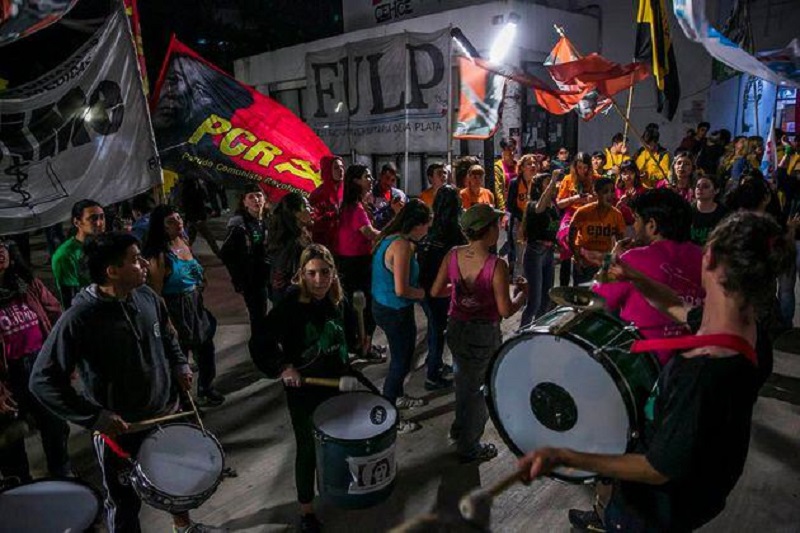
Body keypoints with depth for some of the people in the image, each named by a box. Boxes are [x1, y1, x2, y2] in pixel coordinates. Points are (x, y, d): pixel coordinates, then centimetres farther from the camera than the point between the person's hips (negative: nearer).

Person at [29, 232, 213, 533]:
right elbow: (43, 381, -21)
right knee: (125, 503, 16)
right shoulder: (78, 319, -25)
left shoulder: (147, 297, -8)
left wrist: (179, 365, -3)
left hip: (166, 412, 6)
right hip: (119, 429, -6)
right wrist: (95, 417, -24)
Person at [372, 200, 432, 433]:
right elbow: (401, 290, -29)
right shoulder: (402, 245, -26)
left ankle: (398, 397, 48)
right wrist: (420, 293, -11)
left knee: (402, 356, 27)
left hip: (382, 306, 10)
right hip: (395, 312, -10)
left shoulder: (389, 238, 3)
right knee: (401, 362, 7)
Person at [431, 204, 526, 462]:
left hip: (455, 329, 5)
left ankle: (460, 427, 50)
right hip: (484, 335, -5)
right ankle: (469, 447, 31)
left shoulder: (453, 255, -10)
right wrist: (522, 293, -4)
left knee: (463, 379, 28)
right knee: (480, 388, 15)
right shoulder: (497, 266, -25)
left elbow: (436, 291, -2)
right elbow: (505, 310, -21)